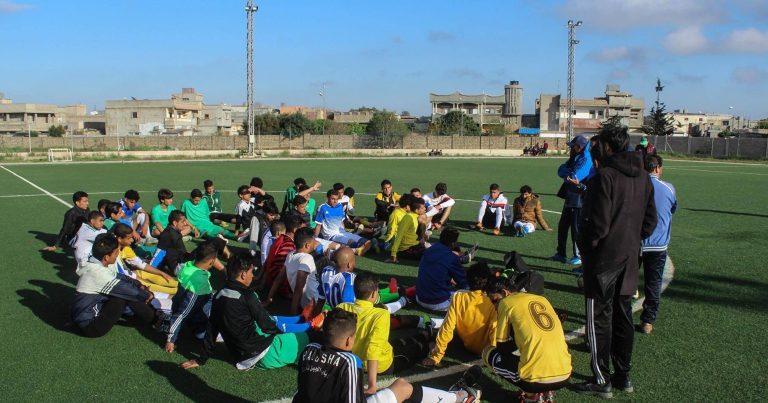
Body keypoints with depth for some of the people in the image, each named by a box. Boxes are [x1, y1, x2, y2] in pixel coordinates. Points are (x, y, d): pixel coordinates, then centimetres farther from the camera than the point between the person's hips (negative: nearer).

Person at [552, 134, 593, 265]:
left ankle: (578, 256, 11)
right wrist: (570, 171, -12)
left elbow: (574, 176, -26)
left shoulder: (586, 160, -16)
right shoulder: (574, 158, 13)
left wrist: (567, 172, -10)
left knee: (576, 229, -1)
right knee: (562, 226, 15)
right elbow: (561, 171, 3)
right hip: (570, 198, 9)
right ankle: (561, 253, 26)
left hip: (579, 200, -9)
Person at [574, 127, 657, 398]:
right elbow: (650, 221, 11)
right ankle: (623, 376, 25)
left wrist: (584, 246, -5)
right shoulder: (643, 177, 7)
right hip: (630, 259, 8)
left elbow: (598, 223, -20)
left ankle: (602, 380, 9)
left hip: (603, 259, -7)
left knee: (599, 319, 2)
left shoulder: (604, 176, -18)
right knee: (623, 316, 16)